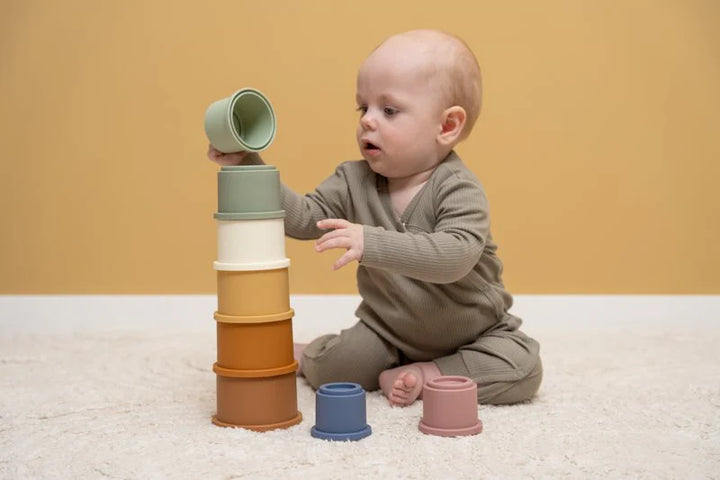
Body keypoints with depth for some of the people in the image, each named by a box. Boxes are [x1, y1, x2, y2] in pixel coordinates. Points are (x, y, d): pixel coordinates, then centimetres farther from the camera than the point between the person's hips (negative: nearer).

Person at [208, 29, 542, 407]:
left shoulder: (459, 190, -25)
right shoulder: (354, 181, -8)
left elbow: (455, 256, -41)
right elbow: (303, 218, -10)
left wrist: (373, 243, -51)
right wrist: (248, 165, -19)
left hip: (474, 331, -2)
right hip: (387, 330, 3)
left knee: (522, 370, -25)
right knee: (326, 368, -18)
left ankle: (427, 375, -10)